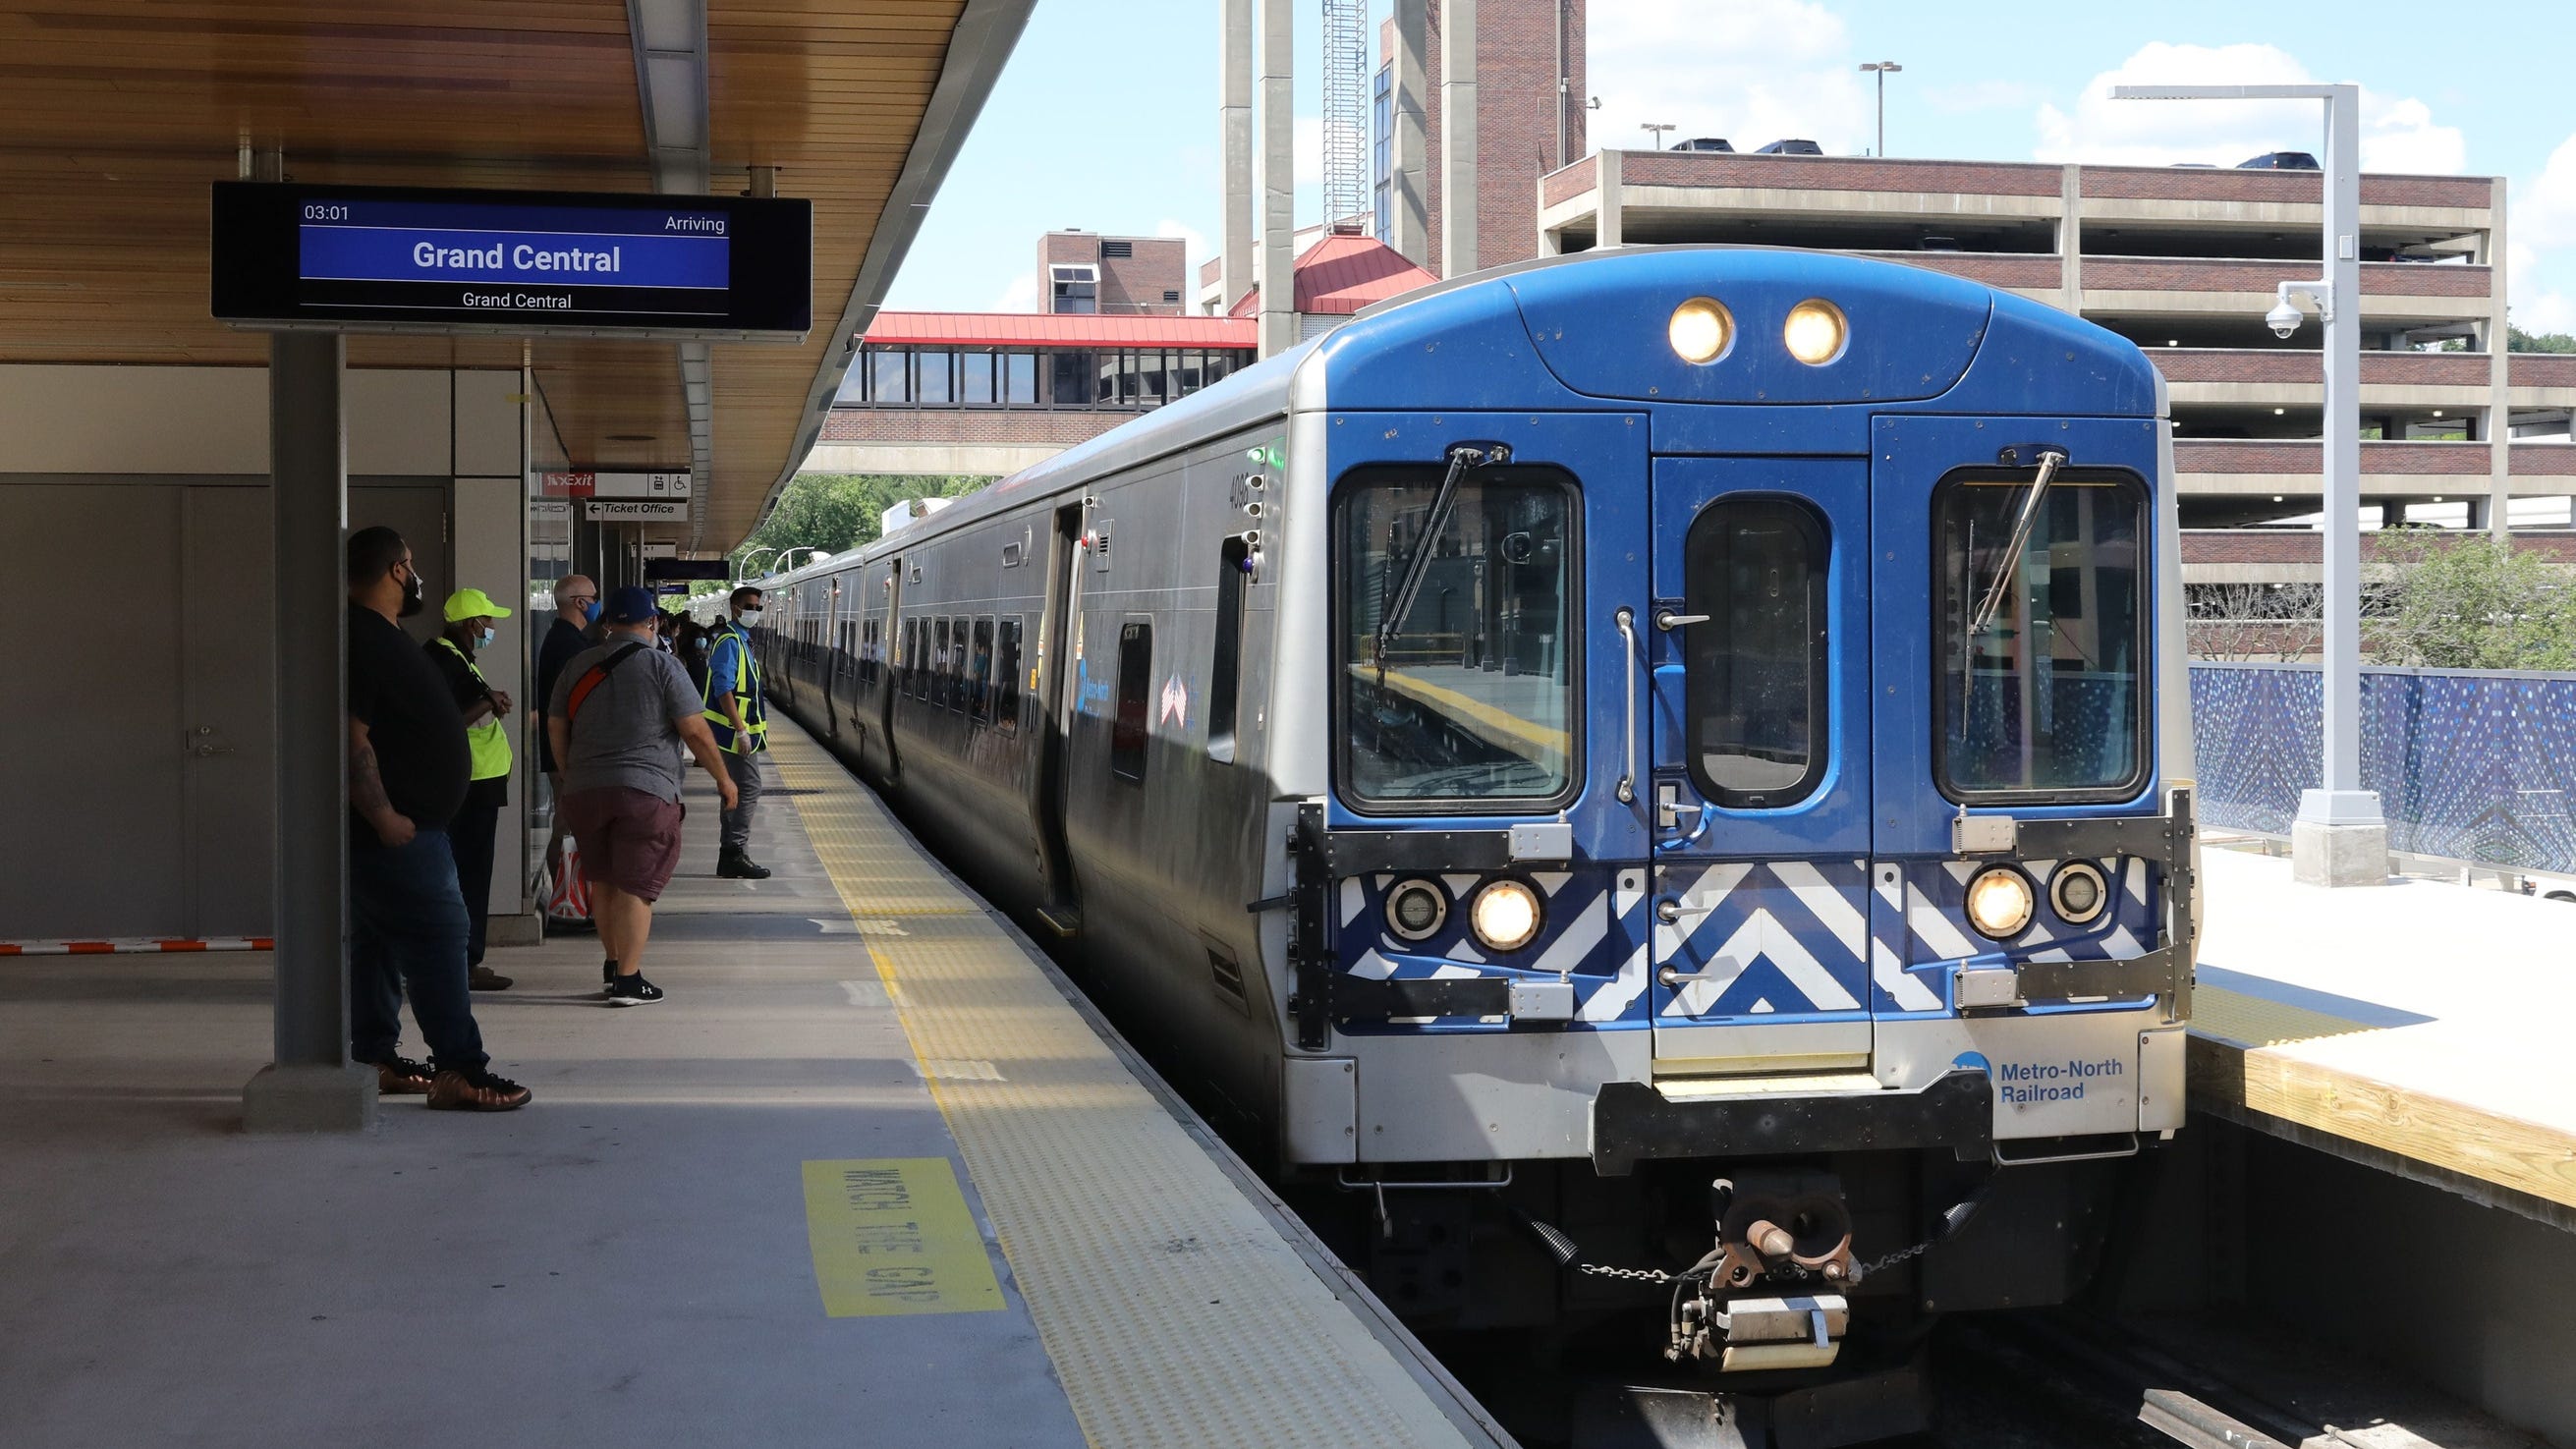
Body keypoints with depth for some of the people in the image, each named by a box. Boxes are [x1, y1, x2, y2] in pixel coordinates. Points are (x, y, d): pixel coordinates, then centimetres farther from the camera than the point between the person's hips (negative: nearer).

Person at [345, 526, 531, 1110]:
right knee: (438, 934, -10)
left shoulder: (377, 634, 16)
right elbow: (349, 740, -26)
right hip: (393, 832, -11)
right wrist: (385, 818, -25)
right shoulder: (365, 641, -19)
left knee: (377, 940, 15)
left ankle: (374, 1059, 22)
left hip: (402, 825, 11)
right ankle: (460, 1070, -10)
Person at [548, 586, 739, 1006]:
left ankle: (614, 965, 25)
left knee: (603, 880, 18)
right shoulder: (662, 666, -5)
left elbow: (556, 727, 13)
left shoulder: (579, 665, 10)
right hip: (646, 790, -5)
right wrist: (723, 778, 4)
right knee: (635, 886, -3)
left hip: (583, 790, 5)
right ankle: (628, 980, -5)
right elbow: (695, 732, -7)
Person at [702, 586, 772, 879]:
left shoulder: (741, 640, 16)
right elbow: (723, 689, -22)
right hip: (735, 730, -10)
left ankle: (730, 855, 17)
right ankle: (736, 854, -10)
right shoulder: (729, 641, -15)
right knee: (748, 789, -11)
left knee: (736, 790, 13)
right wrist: (741, 730, -25)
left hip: (740, 729, 11)